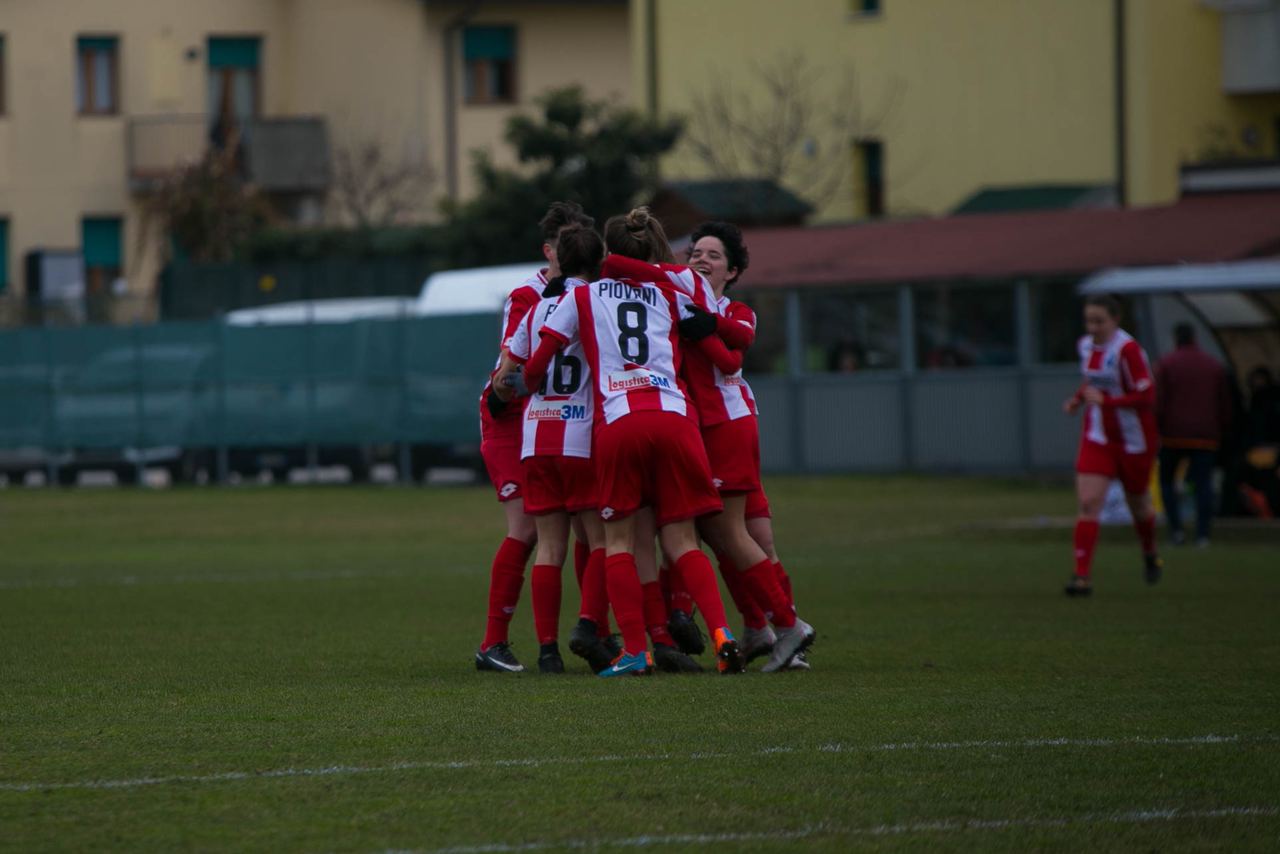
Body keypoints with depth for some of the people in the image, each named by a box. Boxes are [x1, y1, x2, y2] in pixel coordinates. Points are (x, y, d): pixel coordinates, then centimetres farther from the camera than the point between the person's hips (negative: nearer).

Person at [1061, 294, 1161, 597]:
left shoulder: (1127, 350, -20)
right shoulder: (1085, 346, 2)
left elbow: (1146, 396, -23)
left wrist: (1104, 401, -28)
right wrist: (1078, 399, 2)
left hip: (1133, 441, -5)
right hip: (1098, 438, 5)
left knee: (1138, 504, 14)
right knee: (1088, 503, -12)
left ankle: (1150, 554, 45)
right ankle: (1082, 575, -15)